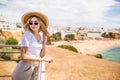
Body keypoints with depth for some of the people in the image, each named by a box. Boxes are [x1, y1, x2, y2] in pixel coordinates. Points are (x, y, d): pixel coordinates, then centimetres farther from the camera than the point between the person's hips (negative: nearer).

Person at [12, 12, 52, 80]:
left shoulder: (42, 35, 1)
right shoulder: (27, 34, -16)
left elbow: (42, 55, 1)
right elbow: (24, 56, -20)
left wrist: (44, 41, -7)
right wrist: (43, 59, -16)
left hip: (35, 69, 6)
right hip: (25, 69, -6)